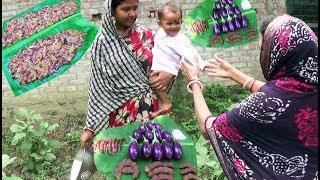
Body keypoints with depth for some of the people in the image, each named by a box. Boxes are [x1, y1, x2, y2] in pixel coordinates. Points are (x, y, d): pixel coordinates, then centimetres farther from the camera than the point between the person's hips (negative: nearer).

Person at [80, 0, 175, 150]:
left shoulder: (146, 35, 1)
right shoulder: (102, 42, -4)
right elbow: (97, 88, -1)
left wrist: (170, 73, -12)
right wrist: (90, 127, -2)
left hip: (149, 107, 2)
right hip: (119, 112, -2)